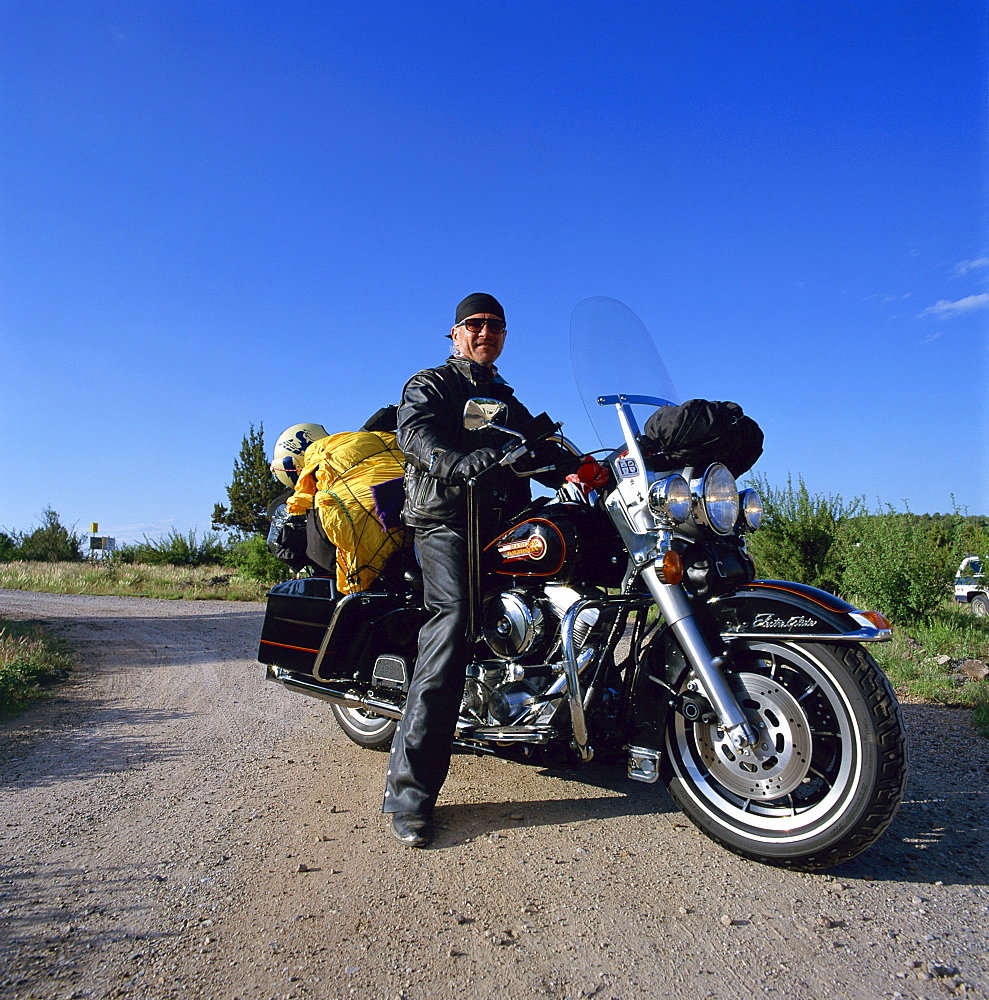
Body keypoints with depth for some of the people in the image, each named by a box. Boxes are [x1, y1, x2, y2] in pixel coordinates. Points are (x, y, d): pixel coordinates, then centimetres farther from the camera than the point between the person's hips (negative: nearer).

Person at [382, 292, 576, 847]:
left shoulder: (511, 405, 30)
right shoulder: (429, 386, 12)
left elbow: (543, 450, 16)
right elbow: (418, 434, -9)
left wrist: (573, 470, -8)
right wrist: (463, 464, -30)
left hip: (504, 525, 7)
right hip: (445, 518, -6)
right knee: (455, 618, -27)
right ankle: (411, 784, -26)